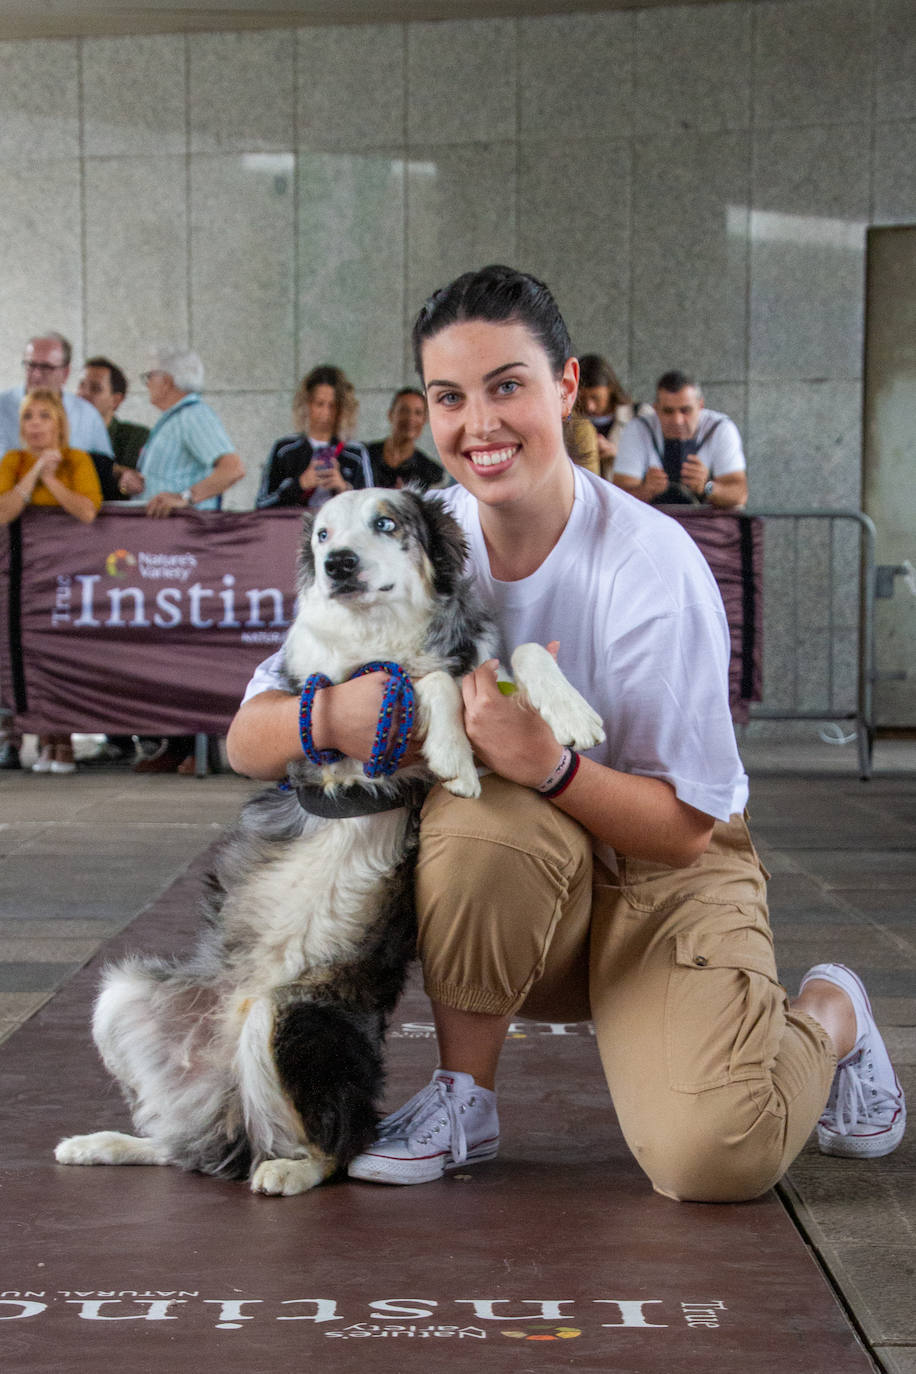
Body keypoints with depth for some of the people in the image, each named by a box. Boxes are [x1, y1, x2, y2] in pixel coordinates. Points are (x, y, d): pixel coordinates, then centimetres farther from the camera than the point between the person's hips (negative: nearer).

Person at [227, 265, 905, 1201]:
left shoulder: (653, 565, -21)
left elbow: (685, 826, -18)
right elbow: (247, 742, -11)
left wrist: (546, 765, -36)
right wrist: (329, 716, -34)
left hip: (662, 874, -2)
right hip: (506, 885, 3)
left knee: (715, 1156, -25)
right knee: (475, 808, -34)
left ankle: (830, 1013, 11)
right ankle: (463, 1098, -9)